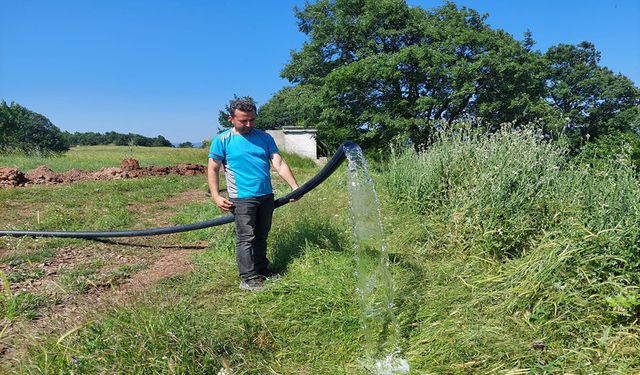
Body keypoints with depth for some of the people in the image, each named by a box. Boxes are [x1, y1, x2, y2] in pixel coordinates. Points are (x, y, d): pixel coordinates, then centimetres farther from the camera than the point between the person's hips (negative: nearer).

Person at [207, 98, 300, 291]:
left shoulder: (265, 137, 8)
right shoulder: (221, 140, -2)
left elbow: (279, 163, 2)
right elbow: (213, 169, -1)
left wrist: (295, 186, -7)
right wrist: (216, 196, -10)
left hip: (266, 196, 5)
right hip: (242, 197, -4)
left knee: (261, 236, 15)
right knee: (246, 238, -4)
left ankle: (262, 270, 27)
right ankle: (248, 278, 4)